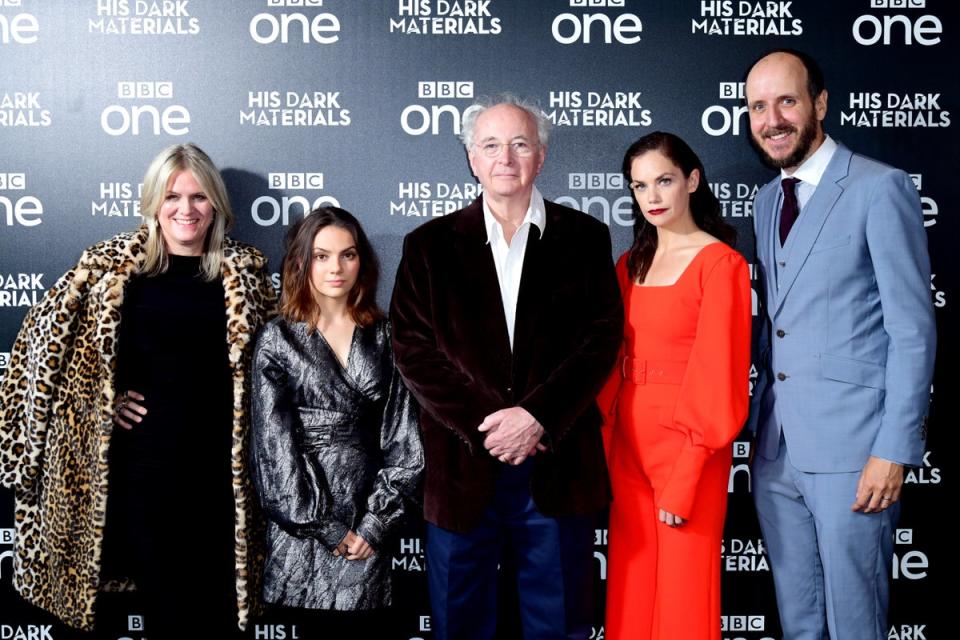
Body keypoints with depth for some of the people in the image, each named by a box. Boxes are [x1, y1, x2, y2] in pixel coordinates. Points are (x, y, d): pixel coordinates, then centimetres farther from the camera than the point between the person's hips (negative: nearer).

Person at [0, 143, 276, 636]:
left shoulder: (245, 270, 4)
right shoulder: (112, 265, 0)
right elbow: (45, 336, 5)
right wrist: (102, 402, 0)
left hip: (220, 463, 1)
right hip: (144, 461, -1)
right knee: (162, 599, 10)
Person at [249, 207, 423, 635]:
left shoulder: (384, 337, 5)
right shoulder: (278, 339, -1)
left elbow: (403, 437, 1)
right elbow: (275, 443, -6)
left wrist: (375, 523, -7)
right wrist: (328, 527, -10)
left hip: (368, 525, 2)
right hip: (302, 523, -2)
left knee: (364, 627, 5)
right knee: (307, 627, 5)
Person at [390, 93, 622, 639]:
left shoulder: (584, 238, 6)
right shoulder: (430, 245, 7)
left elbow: (601, 340, -2)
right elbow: (413, 349, -1)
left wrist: (538, 416, -14)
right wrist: (483, 424, -12)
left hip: (559, 467, 0)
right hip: (462, 467, 1)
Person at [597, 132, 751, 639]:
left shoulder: (720, 264, -9)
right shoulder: (629, 265, 11)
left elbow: (718, 377, -13)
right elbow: (614, 363, 11)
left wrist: (684, 480, -17)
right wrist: (604, 443, 2)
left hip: (687, 445, -6)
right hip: (627, 443, 6)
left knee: (683, 594, 3)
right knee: (631, 591, 12)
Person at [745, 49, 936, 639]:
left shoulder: (881, 189, -8)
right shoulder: (767, 200, 14)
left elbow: (913, 330, -11)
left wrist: (894, 451, -15)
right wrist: (759, 423, 10)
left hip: (851, 451, -6)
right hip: (777, 451, 7)